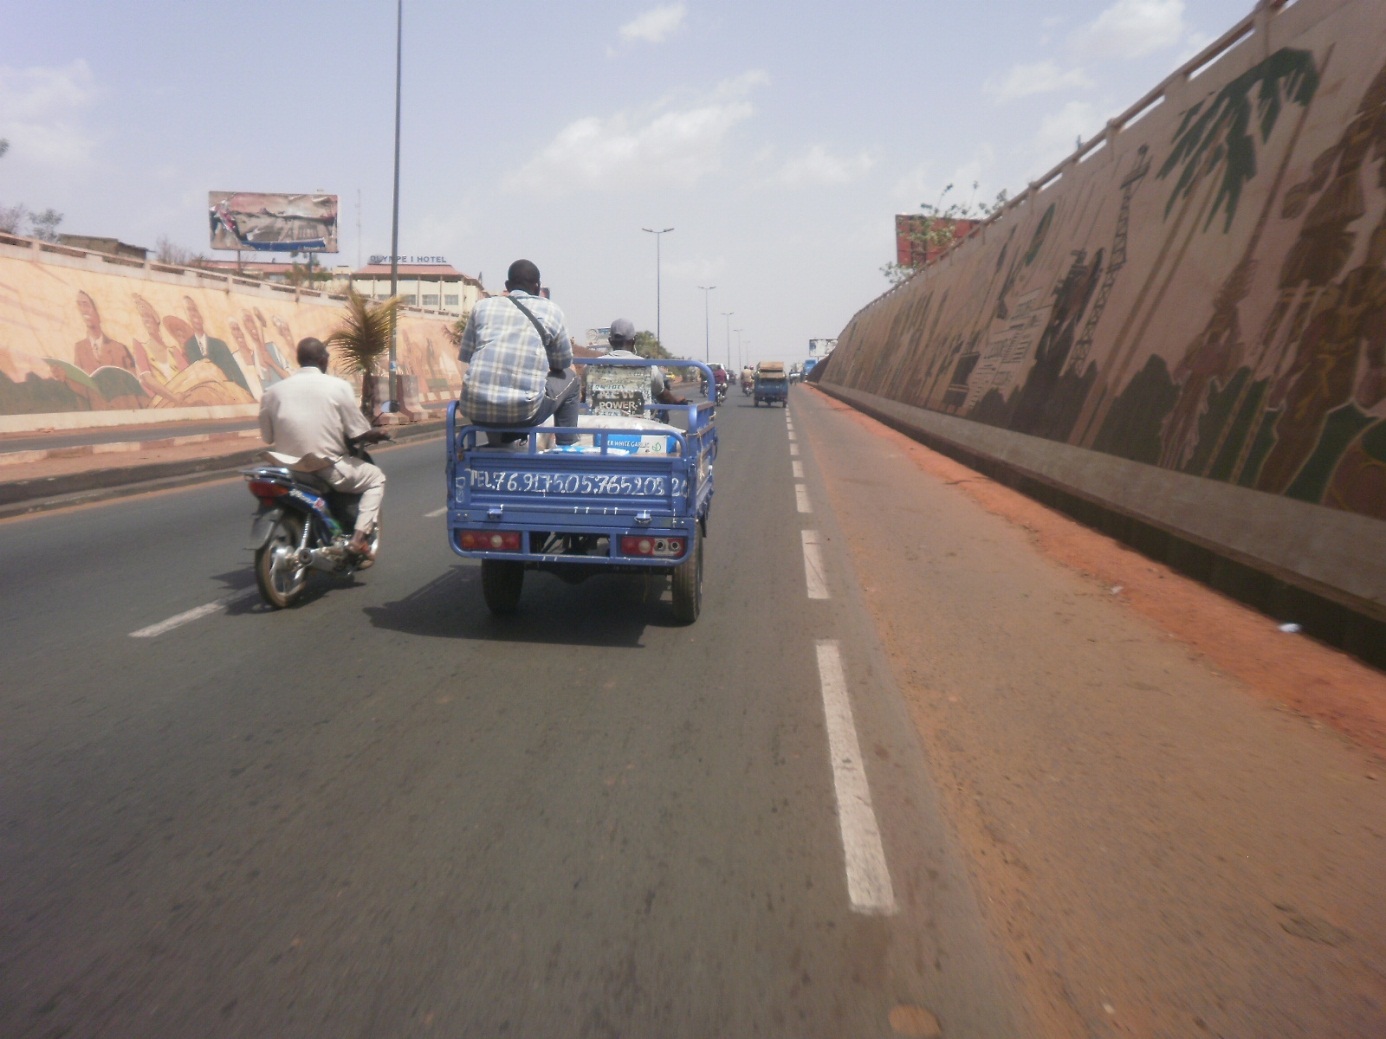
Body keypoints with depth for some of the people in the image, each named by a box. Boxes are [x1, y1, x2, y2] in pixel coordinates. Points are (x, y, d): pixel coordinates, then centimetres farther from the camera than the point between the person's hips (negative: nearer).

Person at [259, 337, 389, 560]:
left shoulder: (273, 390, 2)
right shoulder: (339, 386, -7)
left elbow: (267, 437, 5)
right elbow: (357, 434, -7)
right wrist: (378, 434, 14)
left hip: (289, 469, 5)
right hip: (328, 470, -4)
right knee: (375, 478, 19)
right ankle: (359, 537, 1)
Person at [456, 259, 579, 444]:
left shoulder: (482, 307, 15)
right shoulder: (550, 311, 9)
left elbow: (465, 359, 15)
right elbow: (563, 364, 17)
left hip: (476, 408, 4)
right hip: (523, 412, -3)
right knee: (569, 379, 25)